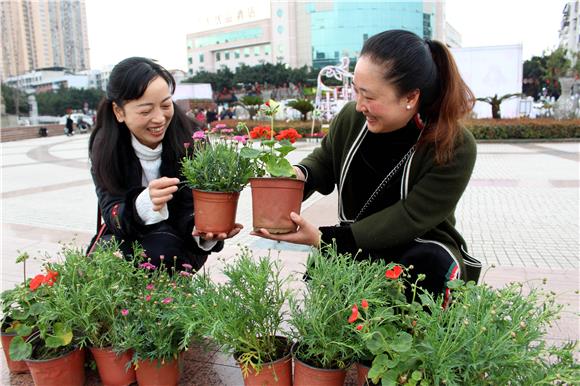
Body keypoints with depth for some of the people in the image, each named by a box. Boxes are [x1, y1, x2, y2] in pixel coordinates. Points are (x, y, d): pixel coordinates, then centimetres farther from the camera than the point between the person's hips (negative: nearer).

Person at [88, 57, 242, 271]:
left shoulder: (189, 140, -20)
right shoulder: (105, 145, -14)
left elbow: (190, 209, -20)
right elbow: (112, 213, -20)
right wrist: (145, 203, -43)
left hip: (178, 241, -2)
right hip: (128, 237, 2)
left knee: (160, 249, -32)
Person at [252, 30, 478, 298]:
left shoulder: (456, 148, -21)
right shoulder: (352, 117, -9)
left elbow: (409, 220, -24)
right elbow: (324, 162, 9)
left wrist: (324, 238, -29)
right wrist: (300, 174, -17)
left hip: (422, 250, -2)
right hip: (357, 250, 3)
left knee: (431, 264, -35)